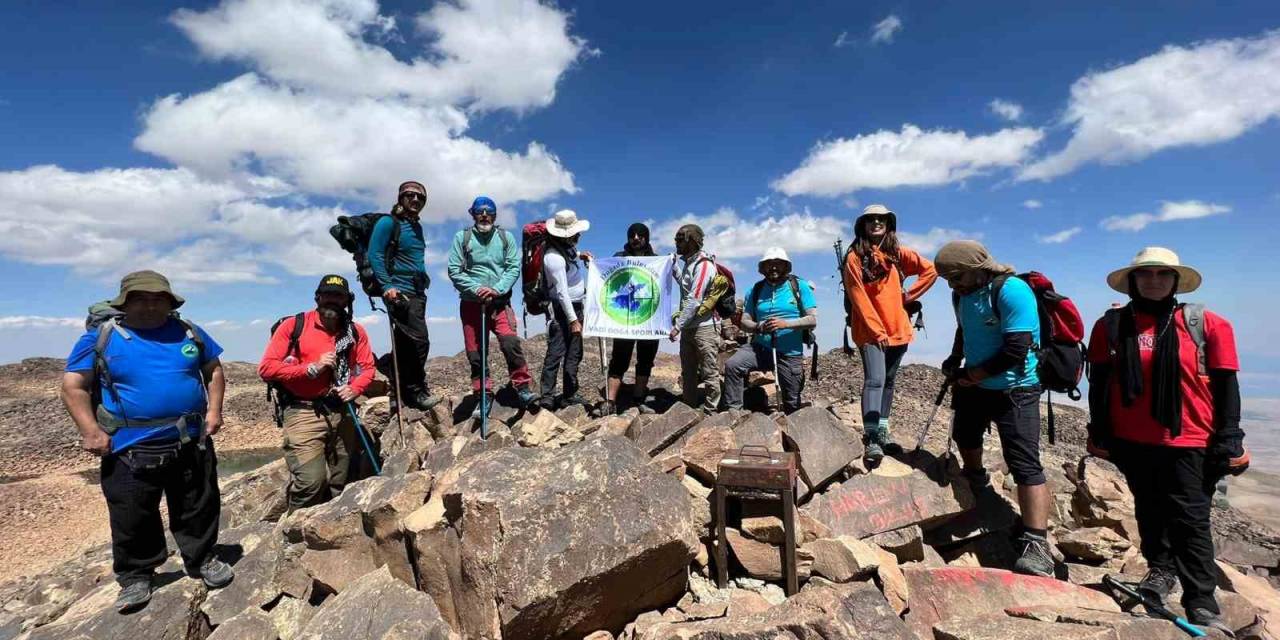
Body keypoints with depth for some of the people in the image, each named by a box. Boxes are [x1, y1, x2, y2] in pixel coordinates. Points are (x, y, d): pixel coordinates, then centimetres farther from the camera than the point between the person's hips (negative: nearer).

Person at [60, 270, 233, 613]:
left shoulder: (189, 333, 4)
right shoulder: (100, 337, -3)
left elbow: (214, 370, 12)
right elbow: (73, 386, -3)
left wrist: (214, 410, 1)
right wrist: (91, 432, -12)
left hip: (191, 444, 2)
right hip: (130, 450, -2)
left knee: (198, 509, 13)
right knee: (132, 519, 11)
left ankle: (202, 560, 31)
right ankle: (135, 576, 30)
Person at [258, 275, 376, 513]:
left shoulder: (356, 331, 6)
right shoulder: (293, 326, -4)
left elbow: (367, 367, 12)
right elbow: (266, 368, -7)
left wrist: (354, 389, -7)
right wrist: (312, 368, -15)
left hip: (342, 413, 4)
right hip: (304, 413, -4)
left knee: (338, 485, 12)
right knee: (311, 481, -15)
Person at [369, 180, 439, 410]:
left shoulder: (416, 227, 18)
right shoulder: (388, 223, -5)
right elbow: (375, 255, -12)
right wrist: (387, 286, -20)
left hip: (417, 292, 8)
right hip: (398, 292, -8)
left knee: (406, 345, 10)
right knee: (419, 340, -14)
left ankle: (403, 391, 17)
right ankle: (416, 391, -4)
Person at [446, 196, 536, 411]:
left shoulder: (506, 237, 8)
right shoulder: (462, 237, 6)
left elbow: (514, 267, 0)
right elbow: (454, 271, 0)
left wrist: (497, 289, -15)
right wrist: (476, 288, -14)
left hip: (500, 302, -1)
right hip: (471, 303, 1)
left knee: (510, 343, -18)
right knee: (475, 352, 4)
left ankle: (522, 387, -6)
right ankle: (483, 395, 16)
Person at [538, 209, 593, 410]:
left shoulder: (567, 247, 6)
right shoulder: (554, 257, -21)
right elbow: (562, 292, -22)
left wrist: (579, 255, 15)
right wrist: (573, 320, -22)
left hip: (575, 306, 10)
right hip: (560, 309, -10)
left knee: (574, 354, 13)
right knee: (556, 352, -8)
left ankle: (570, 395, 22)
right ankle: (547, 397, 0)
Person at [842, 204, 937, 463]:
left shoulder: (897, 253, 8)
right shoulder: (855, 257, -5)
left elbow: (930, 270, 13)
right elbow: (859, 298, -10)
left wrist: (909, 295, 3)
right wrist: (877, 331, -14)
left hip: (898, 330, 5)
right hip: (869, 332, -5)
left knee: (888, 382, 11)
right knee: (875, 380, -16)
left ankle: (882, 432, 20)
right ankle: (871, 439, -16)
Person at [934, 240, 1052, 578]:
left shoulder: (1011, 290, -23)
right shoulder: (963, 294, 1)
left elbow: (1015, 350, -27)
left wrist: (971, 376, -18)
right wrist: (955, 360, 3)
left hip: (1014, 390, -8)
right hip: (973, 384, 9)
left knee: (1025, 465, -12)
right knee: (964, 434, 28)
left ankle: (1037, 546, -10)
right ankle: (974, 479, 56)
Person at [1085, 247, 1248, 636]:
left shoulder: (1205, 324, -1)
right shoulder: (1112, 325, 1)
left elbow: (1226, 387, 0)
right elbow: (1100, 384, 5)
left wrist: (1228, 442, -4)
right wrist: (1099, 434, 4)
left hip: (1188, 442, -2)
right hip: (1131, 441, 2)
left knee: (1190, 518, 2)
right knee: (1149, 511, 17)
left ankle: (1201, 602, 12)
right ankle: (1161, 569, 35)